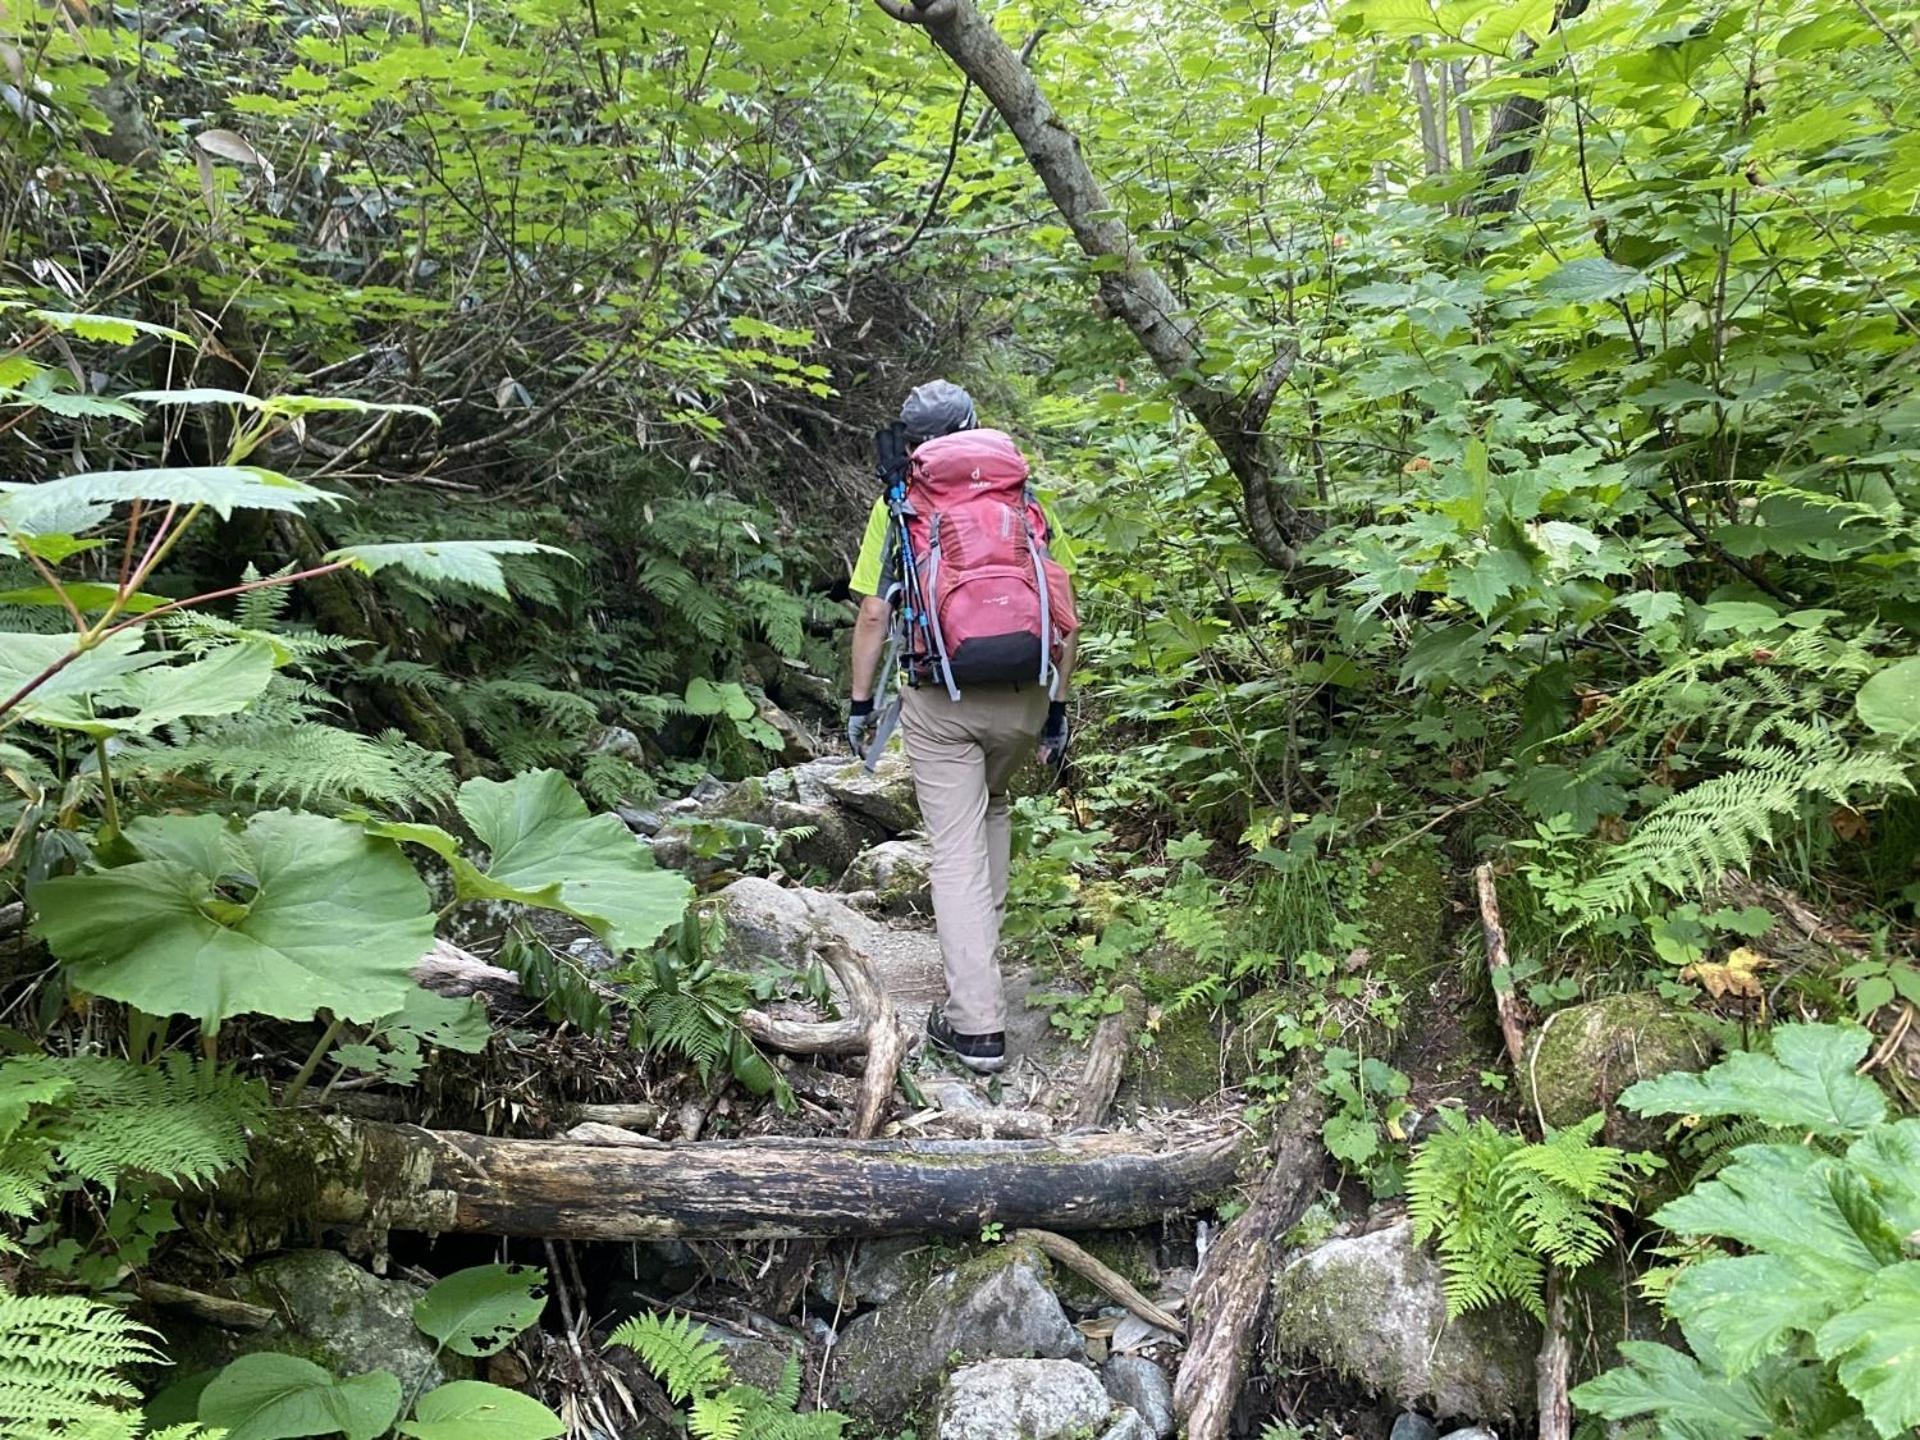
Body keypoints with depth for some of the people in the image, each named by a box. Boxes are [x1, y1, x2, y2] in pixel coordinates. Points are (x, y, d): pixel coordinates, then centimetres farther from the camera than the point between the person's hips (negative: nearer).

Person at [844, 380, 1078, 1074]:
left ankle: (976, 1023, 0)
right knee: (992, 803, 31)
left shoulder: (898, 505, 3)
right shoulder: (1026, 499, 8)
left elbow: (874, 614, -1)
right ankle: (984, 935, 39)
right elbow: (1066, 616, 5)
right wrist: (1058, 709, 12)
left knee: (957, 853, 1)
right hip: (1022, 696, 3)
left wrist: (860, 703, 9)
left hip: (939, 699, -3)